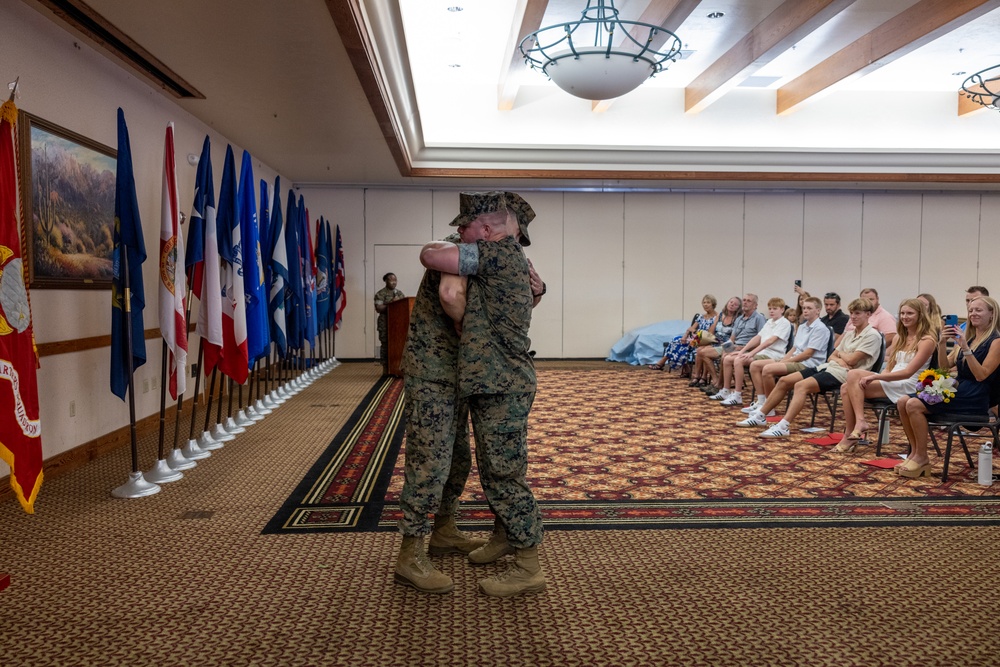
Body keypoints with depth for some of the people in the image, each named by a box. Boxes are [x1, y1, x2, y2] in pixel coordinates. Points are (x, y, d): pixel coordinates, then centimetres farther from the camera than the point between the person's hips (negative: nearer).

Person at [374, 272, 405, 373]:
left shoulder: (399, 293, 16)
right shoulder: (380, 294, -2)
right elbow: (378, 309, -11)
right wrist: (391, 304, -19)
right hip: (385, 324, -5)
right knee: (386, 344, -4)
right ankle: (385, 368, 2)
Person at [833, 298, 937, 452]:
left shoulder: (927, 340, -7)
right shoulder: (899, 338, 17)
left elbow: (908, 372, -17)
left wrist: (875, 376, -22)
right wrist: (876, 377, -7)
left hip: (908, 386, -7)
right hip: (890, 383, 7)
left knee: (854, 375, -24)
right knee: (846, 387, -17)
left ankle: (860, 422, -20)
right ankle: (849, 436, -17)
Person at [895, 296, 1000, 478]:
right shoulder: (966, 338, 17)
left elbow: (981, 375, -14)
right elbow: (945, 367, 12)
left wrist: (965, 348, -21)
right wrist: (942, 344, -4)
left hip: (974, 399, -7)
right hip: (957, 391, 7)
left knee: (914, 405, -24)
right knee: (902, 402, -12)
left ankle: (922, 458, -11)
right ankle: (915, 453, -6)